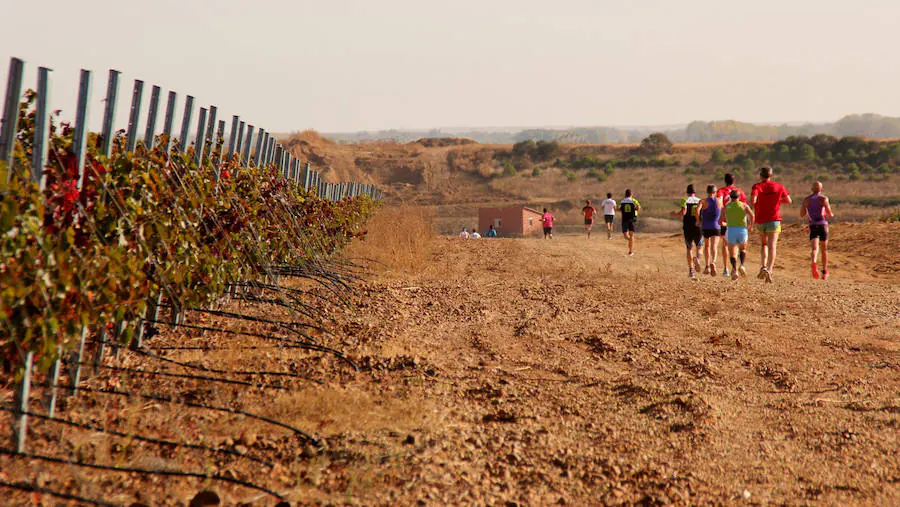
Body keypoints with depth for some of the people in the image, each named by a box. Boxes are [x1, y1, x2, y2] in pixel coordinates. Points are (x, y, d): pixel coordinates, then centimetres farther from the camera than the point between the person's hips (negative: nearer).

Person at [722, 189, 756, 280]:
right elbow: (752, 215, -9)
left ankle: (734, 270, -20)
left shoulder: (726, 207, 12)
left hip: (731, 231, 0)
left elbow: (720, 222, 16)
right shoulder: (744, 205, 9)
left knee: (732, 253, 5)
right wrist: (751, 224, 10)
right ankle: (741, 266, 0)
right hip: (742, 230, 0)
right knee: (743, 250, 24)